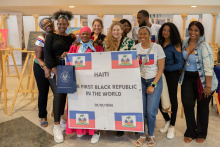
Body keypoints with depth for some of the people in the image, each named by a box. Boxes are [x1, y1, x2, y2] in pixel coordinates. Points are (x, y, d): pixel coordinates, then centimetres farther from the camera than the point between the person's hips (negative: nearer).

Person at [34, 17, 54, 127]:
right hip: (41, 67, -3)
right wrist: (45, 68, -31)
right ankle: (43, 116, 23)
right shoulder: (41, 39, -14)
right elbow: (38, 58, -14)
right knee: (43, 92, 6)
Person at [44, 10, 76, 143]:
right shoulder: (51, 36, 0)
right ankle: (57, 126, -2)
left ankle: (60, 118, 27)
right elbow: (47, 54, -8)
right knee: (58, 94, -11)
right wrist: (56, 72, -17)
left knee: (64, 94, 8)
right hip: (54, 69, -4)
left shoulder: (71, 38, 9)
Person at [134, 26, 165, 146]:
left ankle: (151, 135, 20)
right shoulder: (135, 48, 3)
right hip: (140, 81, 2)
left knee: (151, 111, -6)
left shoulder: (157, 47, -5)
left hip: (155, 80, -2)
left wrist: (153, 85, -9)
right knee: (140, 110, -4)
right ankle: (142, 135, 19)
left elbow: (161, 68, -5)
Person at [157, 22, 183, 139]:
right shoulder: (160, 43, 8)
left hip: (172, 74, -5)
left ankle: (172, 126, 25)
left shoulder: (175, 45, -8)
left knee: (172, 99, 7)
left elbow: (180, 64, -12)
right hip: (160, 74, 5)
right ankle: (167, 120, 32)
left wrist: (165, 68, -15)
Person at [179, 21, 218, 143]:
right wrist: (181, 71, 16)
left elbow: (208, 68, -20)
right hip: (187, 77, 5)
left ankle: (201, 134, 29)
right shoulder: (185, 41, 1)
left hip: (201, 79, -4)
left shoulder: (204, 46, -18)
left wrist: (208, 86, -21)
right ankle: (190, 132, 18)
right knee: (187, 104, -1)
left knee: (202, 107, 10)